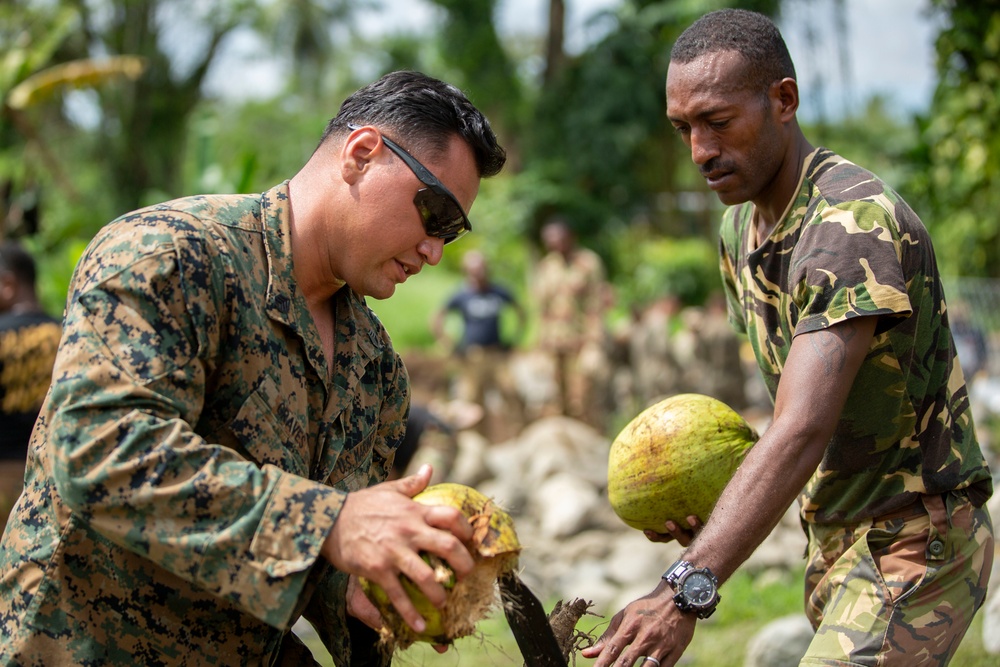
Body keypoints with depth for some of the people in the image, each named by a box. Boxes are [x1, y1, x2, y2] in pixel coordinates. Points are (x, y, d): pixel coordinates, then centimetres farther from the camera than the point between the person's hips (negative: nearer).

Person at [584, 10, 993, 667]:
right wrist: (714, 499, -3)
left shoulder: (854, 224, -24)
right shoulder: (740, 229, 6)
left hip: (916, 544, -9)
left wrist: (686, 589, -44)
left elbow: (802, 432, -35)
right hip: (837, 539, 9)